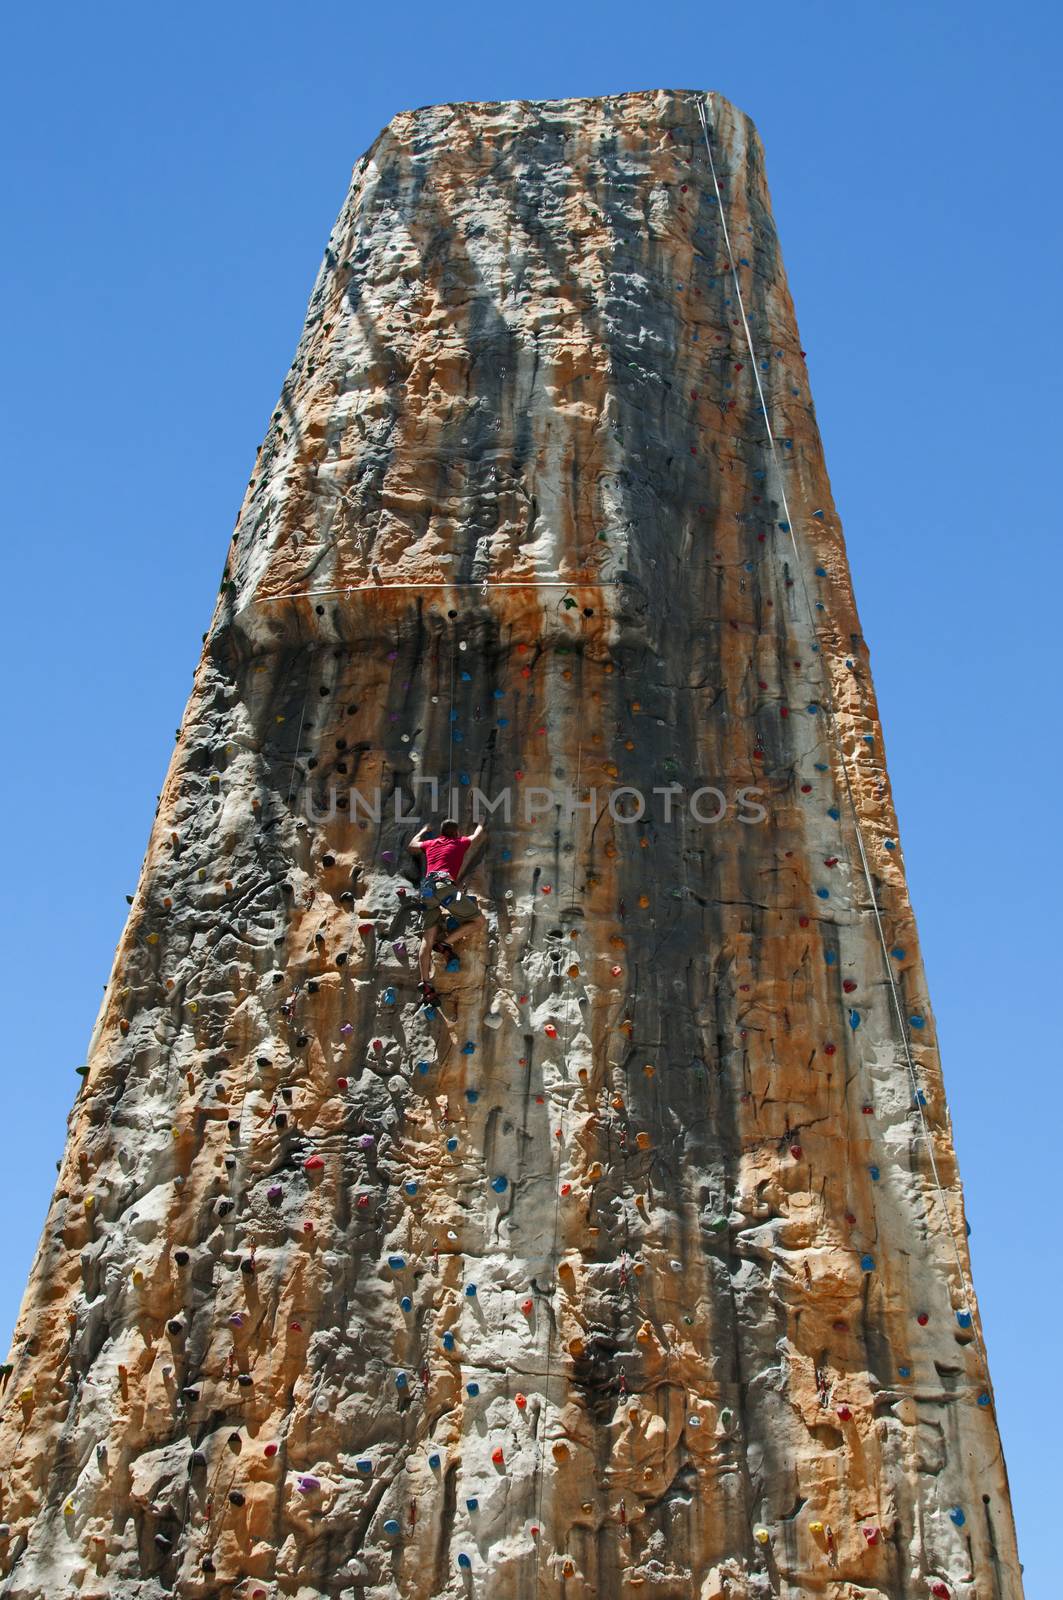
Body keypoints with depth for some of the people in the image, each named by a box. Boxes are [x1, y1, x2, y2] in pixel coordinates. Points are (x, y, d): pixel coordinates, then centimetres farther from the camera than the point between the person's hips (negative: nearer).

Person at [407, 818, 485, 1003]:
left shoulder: (430, 844, 27)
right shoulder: (459, 843, 18)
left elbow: (412, 845, 47)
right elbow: (478, 836, 36)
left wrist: (424, 830, 63)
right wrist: (480, 824, 57)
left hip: (427, 890, 5)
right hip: (445, 886, -5)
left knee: (427, 939, 1)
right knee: (476, 918, 6)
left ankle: (426, 983, -7)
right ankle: (444, 942, -8)